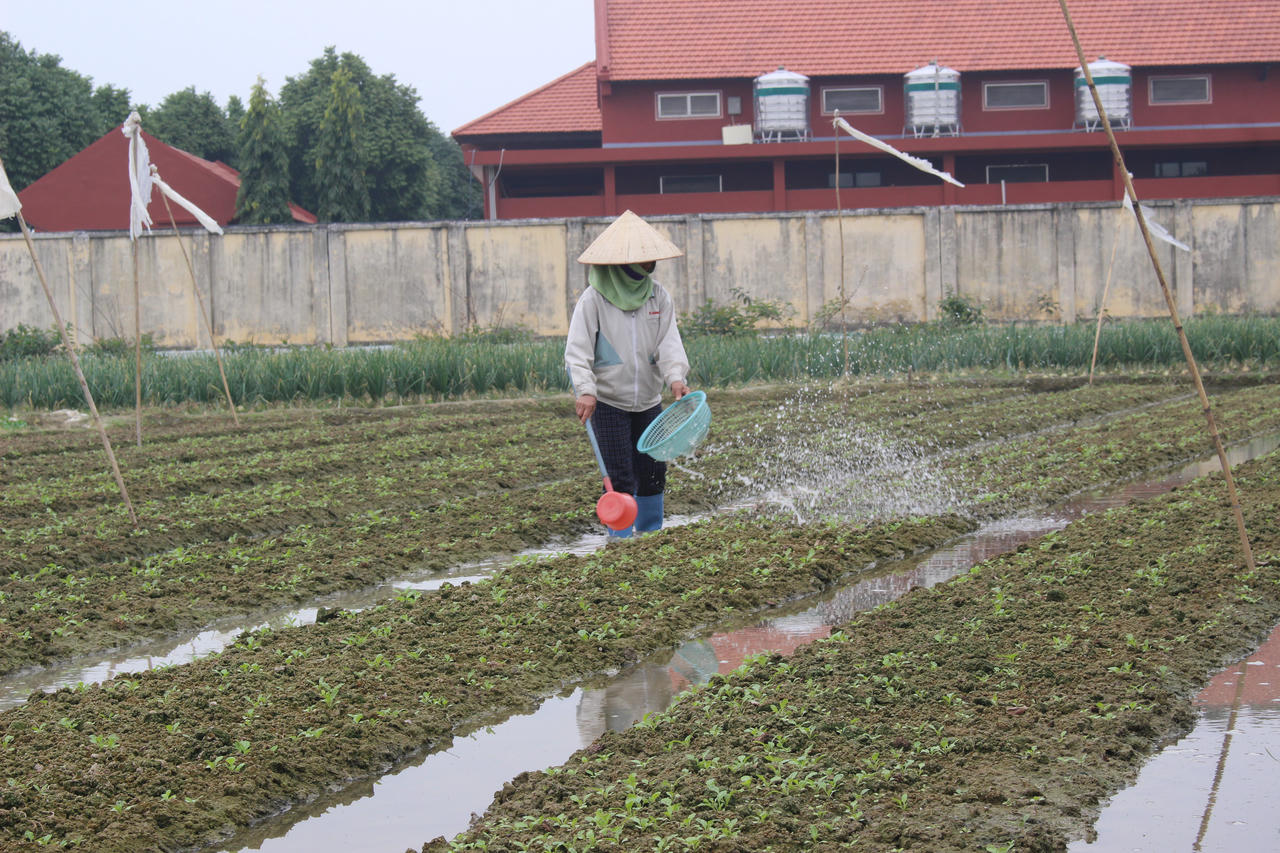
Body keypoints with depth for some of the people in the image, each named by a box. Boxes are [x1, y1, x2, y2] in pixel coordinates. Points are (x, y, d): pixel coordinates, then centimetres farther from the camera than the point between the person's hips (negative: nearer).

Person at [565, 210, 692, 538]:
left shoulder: (658, 296, 3)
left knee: (652, 472, 9)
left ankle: (651, 533, 24)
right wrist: (585, 390, -28)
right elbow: (577, 351, -13)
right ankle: (621, 540, 1)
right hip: (608, 403, -4)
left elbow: (669, 343, -5)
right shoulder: (594, 299, -10)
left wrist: (676, 377, -24)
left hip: (648, 401, 4)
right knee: (620, 477, -6)